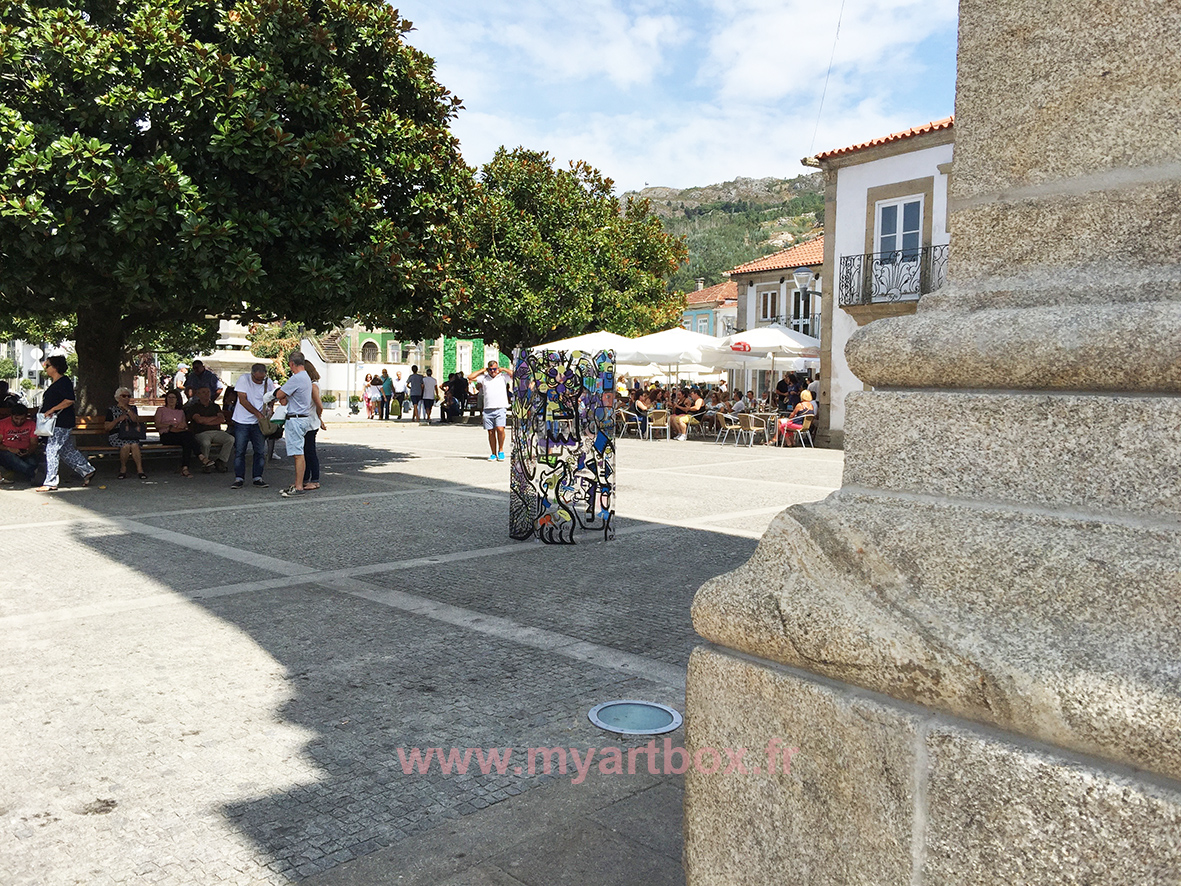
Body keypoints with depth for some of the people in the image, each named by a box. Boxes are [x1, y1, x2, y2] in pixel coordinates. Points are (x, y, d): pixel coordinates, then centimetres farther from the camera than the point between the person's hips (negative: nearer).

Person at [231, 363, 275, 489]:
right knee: (239, 451, 0)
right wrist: (258, 414, -17)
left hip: (259, 422, 2)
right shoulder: (243, 379, -10)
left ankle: (258, 478, 12)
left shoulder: (268, 382, -2)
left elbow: (271, 400, 14)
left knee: (260, 451, 3)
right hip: (242, 421, -2)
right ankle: (239, 478, 7)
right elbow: (243, 400, -13)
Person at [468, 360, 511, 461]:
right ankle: (494, 454, 10)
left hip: (500, 408, -3)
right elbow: (470, 377, 12)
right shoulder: (484, 378, 16)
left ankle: (501, 450, -1)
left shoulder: (503, 377, 9)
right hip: (488, 409, 3)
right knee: (490, 432, 2)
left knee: (500, 429, -20)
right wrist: (483, 370, 14)